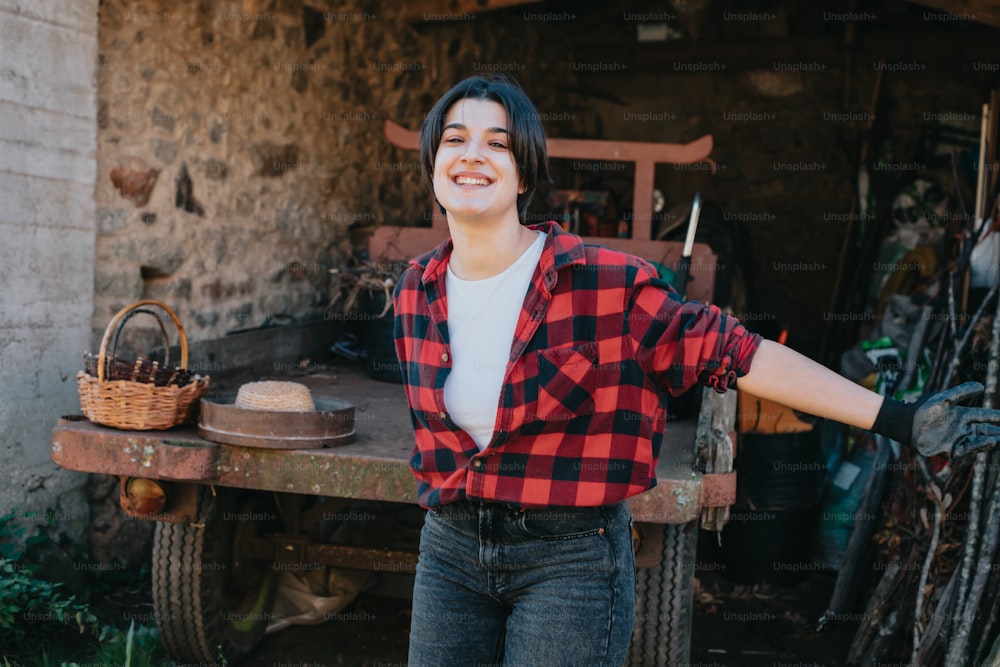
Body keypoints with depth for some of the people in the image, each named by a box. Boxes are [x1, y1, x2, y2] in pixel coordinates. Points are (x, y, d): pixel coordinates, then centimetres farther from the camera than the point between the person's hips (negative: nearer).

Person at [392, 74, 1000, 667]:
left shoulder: (600, 282, -15)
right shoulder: (416, 290, -1)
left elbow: (733, 351, -13)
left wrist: (899, 420, -14)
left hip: (570, 559, -4)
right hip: (451, 554, 5)